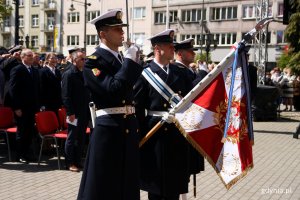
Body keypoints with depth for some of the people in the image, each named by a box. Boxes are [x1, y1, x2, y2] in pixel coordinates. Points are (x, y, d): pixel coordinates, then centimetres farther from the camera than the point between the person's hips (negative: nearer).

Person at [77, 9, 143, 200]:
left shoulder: (123, 59, 16)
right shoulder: (93, 62, -9)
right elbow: (113, 89, -24)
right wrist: (129, 62, -16)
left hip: (129, 128, 8)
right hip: (109, 129, -7)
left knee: (127, 182, 15)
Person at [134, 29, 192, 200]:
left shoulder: (179, 72, 9)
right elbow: (137, 106, -9)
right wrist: (142, 134, -11)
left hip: (178, 131, 5)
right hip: (156, 132, -5)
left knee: (176, 178, 14)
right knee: (156, 180, 7)